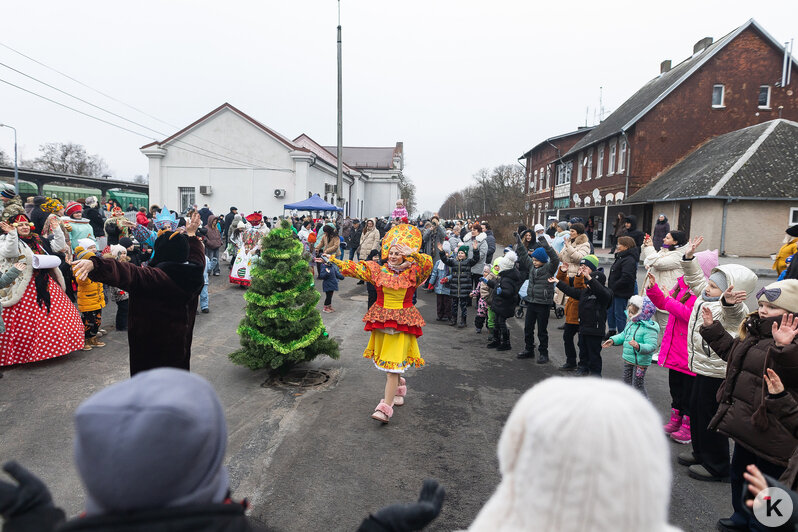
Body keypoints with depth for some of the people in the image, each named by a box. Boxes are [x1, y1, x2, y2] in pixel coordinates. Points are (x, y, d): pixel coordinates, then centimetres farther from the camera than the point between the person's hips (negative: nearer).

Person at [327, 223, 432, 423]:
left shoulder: (413, 272, -3)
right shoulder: (378, 270, 3)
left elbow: (428, 264, -21)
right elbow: (354, 268, 1)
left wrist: (412, 253, -34)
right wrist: (332, 260, -3)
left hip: (403, 323, -3)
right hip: (381, 320, 4)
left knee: (394, 363, -8)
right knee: (385, 360, 14)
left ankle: (386, 407, -6)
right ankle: (398, 386, 43)